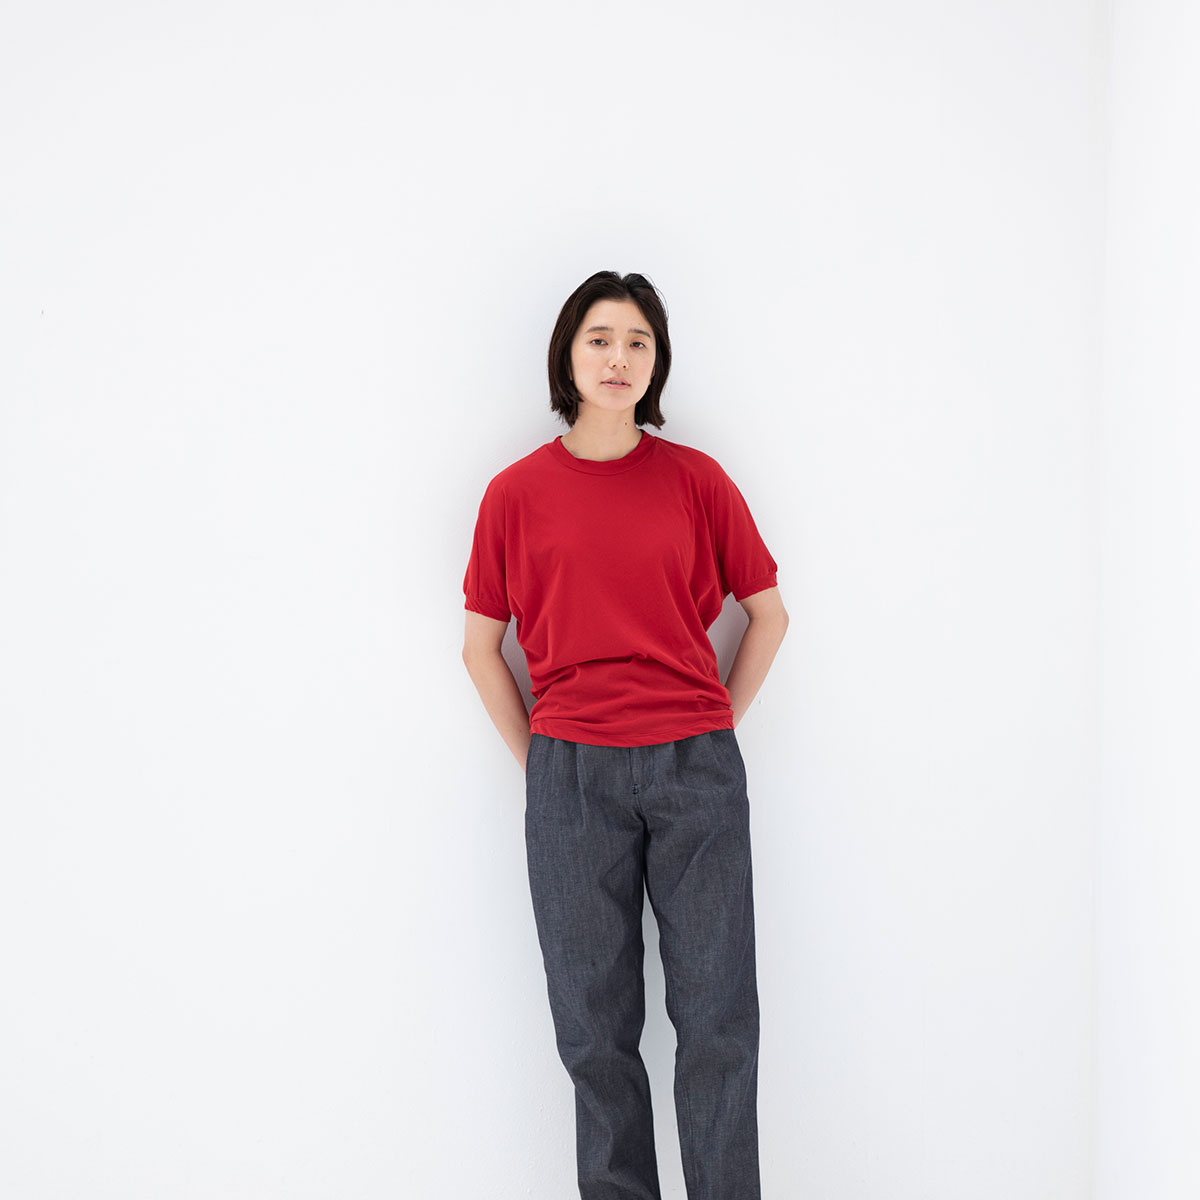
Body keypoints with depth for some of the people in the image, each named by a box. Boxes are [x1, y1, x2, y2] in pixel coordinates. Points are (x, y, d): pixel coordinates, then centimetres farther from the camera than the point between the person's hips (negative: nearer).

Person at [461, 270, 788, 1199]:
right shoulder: (517, 493, 3)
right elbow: (481, 644, 9)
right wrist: (538, 762, 5)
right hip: (572, 774, 0)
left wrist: (713, 728, 6)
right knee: (594, 1019, 8)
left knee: (718, 1012, 4)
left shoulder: (696, 478, 3)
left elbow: (769, 613, 11)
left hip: (696, 771, 0)